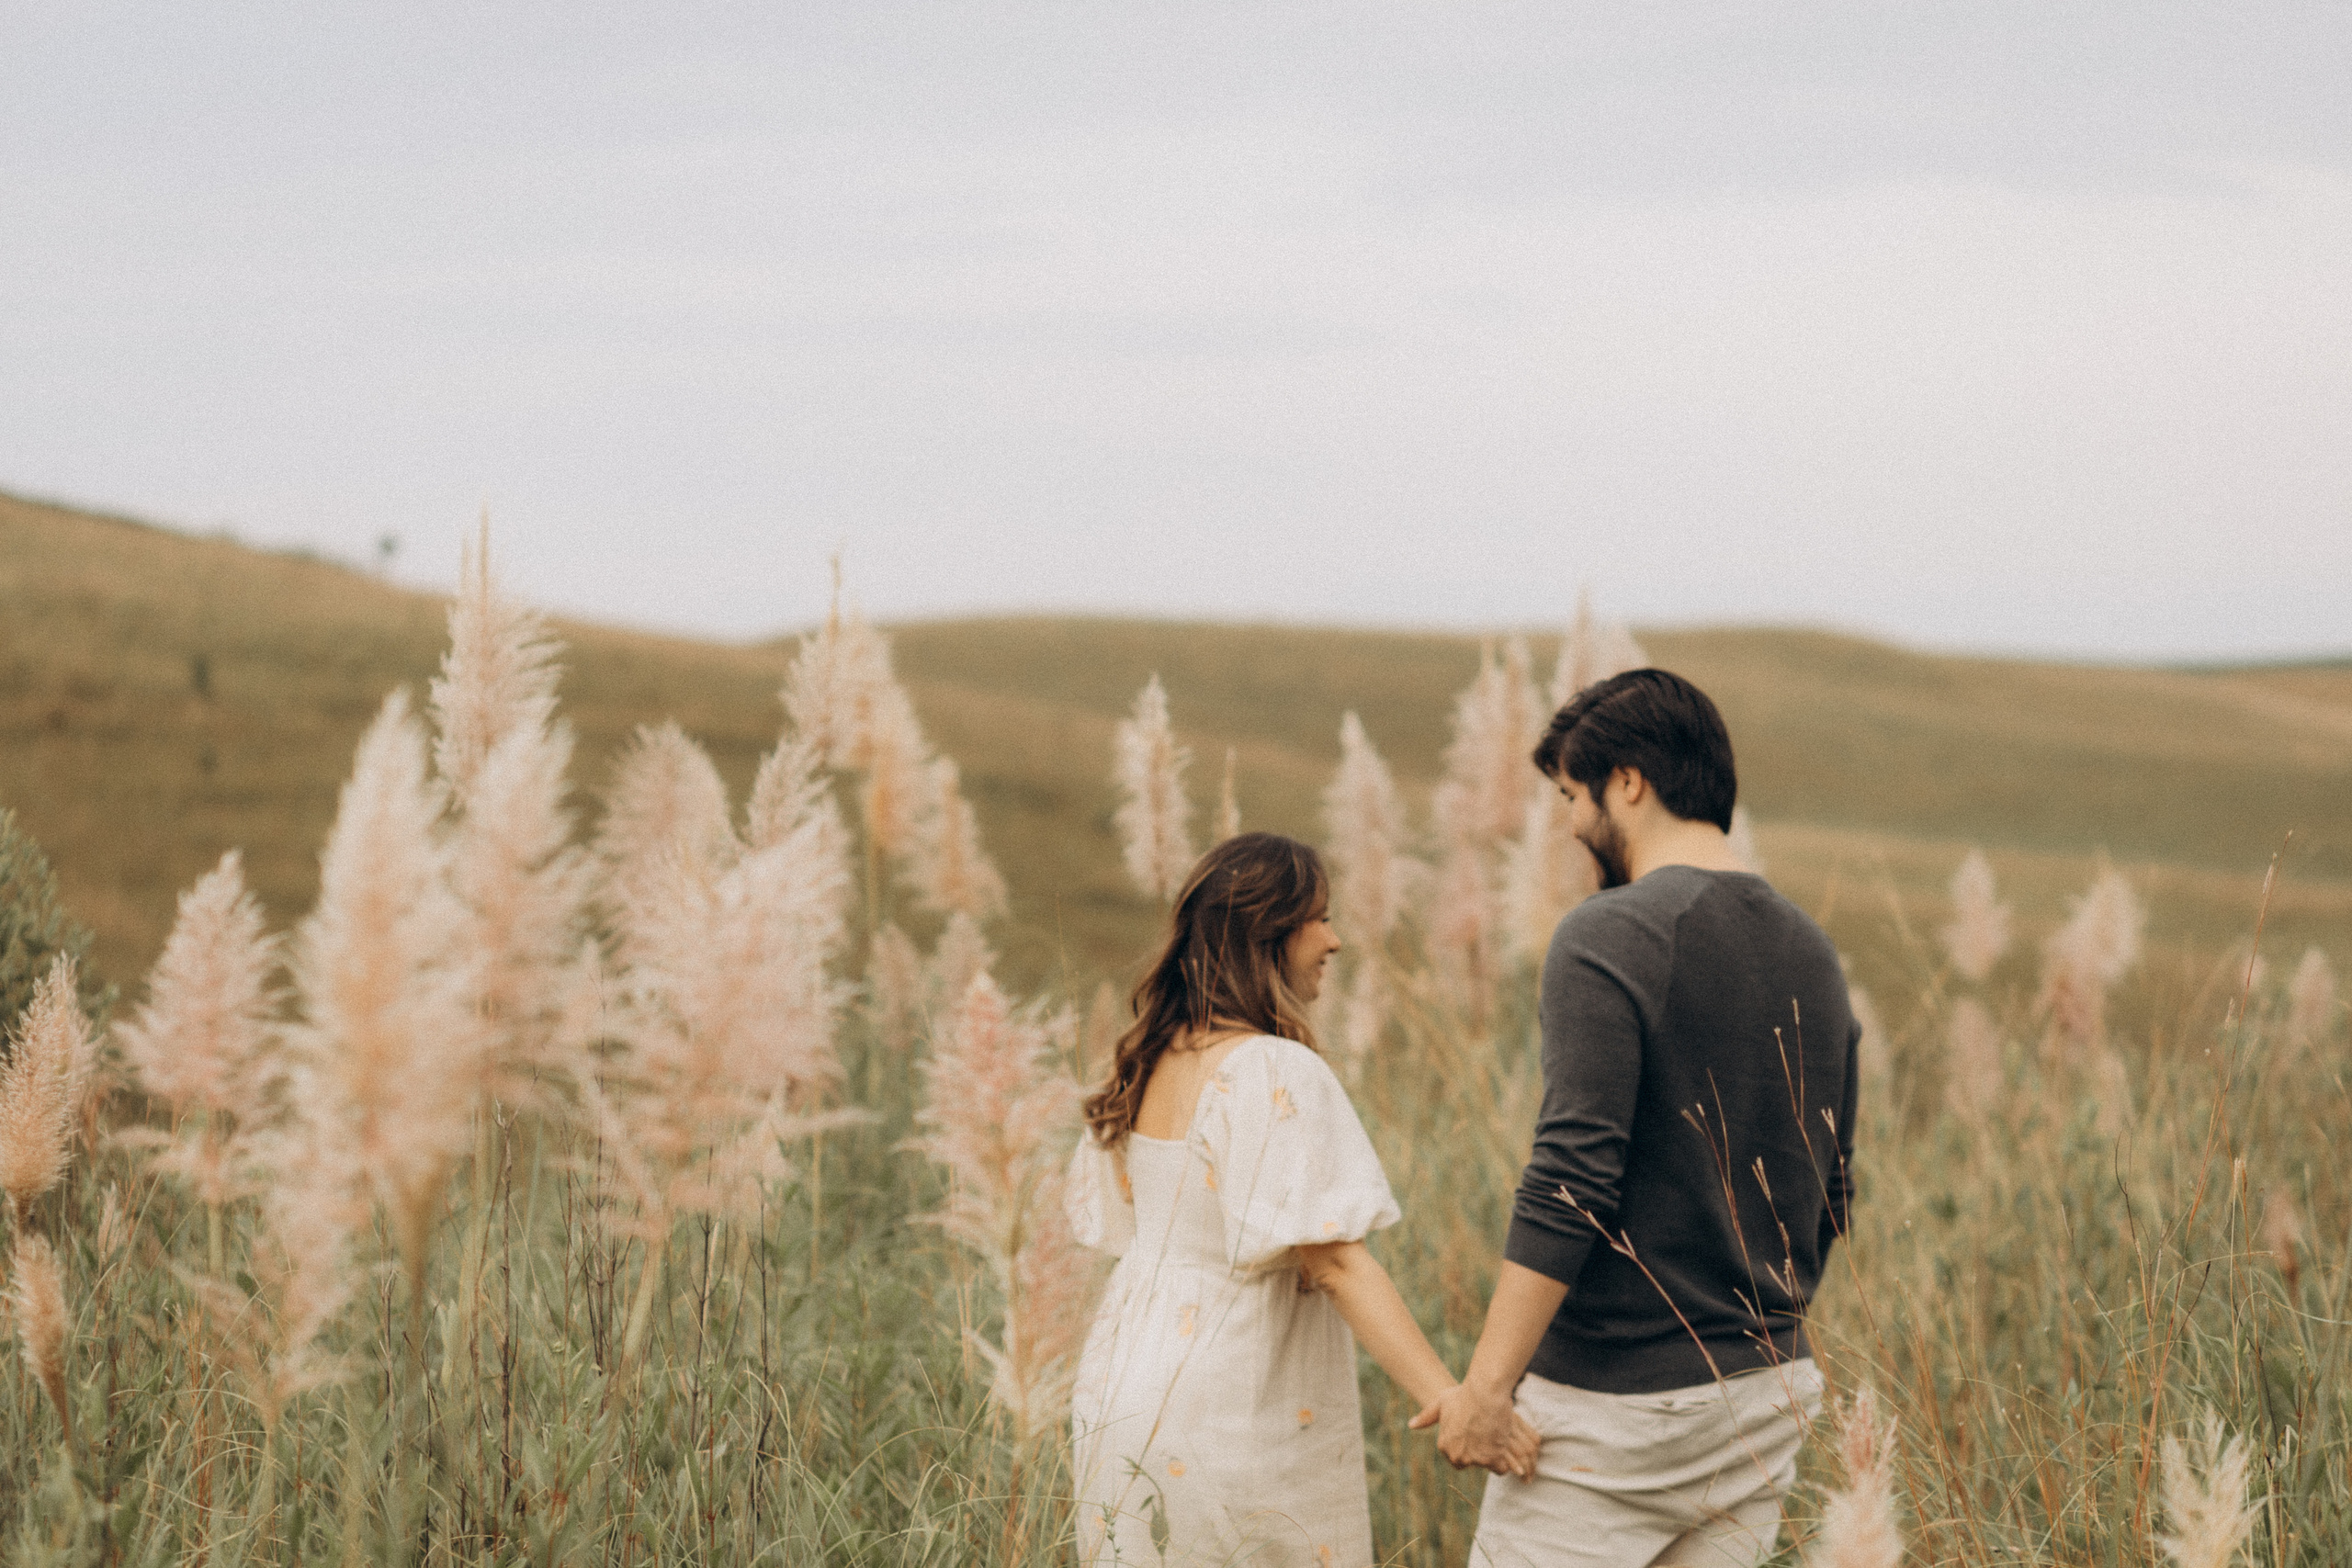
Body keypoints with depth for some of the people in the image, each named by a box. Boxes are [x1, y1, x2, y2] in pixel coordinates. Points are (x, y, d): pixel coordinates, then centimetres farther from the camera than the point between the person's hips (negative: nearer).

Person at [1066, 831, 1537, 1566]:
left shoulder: (1154, 1063, 6)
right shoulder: (1277, 1075, -19)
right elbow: (1332, 1260, -26)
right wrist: (1454, 1403, -30)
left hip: (1124, 1391, 8)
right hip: (1234, 1419, -8)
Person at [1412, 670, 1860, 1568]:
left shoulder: (1608, 939, -14)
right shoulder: (1810, 954, 10)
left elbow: (1572, 1182, -21)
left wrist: (1486, 1383, -19)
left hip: (1614, 1402, -7)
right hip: (1765, 1397, 7)